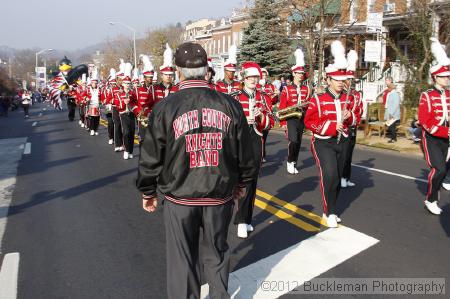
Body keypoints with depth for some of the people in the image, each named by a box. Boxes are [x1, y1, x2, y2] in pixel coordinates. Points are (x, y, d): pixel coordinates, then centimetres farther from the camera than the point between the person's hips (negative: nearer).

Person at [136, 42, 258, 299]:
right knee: (218, 253, 22)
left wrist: (148, 193, 9)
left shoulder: (165, 108, -13)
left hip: (179, 198, -2)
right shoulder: (230, 104, -7)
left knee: (182, 259, 16)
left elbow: (150, 158, -7)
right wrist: (242, 183, 18)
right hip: (221, 196, 2)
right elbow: (246, 153, 1)